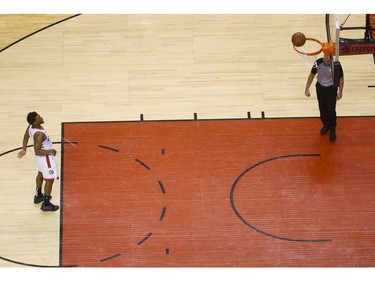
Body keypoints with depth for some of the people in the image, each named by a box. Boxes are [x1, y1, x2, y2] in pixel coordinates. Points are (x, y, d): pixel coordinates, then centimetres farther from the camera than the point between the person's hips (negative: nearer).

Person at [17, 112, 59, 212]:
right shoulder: (39, 135, -36)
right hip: (46, 157, -10)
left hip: (41, 157, 10)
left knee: (41, 173, 29)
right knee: (50, 179, 2)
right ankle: (46, 204, 12)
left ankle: (38, 196, 48)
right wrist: (51, 151, -21)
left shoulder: (31, 127, -10)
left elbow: (26, 137, 6)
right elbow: (38, 152, -33)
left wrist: (24, 149, 17)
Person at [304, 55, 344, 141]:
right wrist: (307, 89, -4)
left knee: (331, 111, -2)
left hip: (331, 89, -3)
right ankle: (326, 125, 42)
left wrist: (340, 93, -6)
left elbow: (341, 78, -10)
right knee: (322, 109, 16)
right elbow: (312, 74, -4)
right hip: (320, 88, 3)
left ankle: (332, 129, 21)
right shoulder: (318, 63, -21)